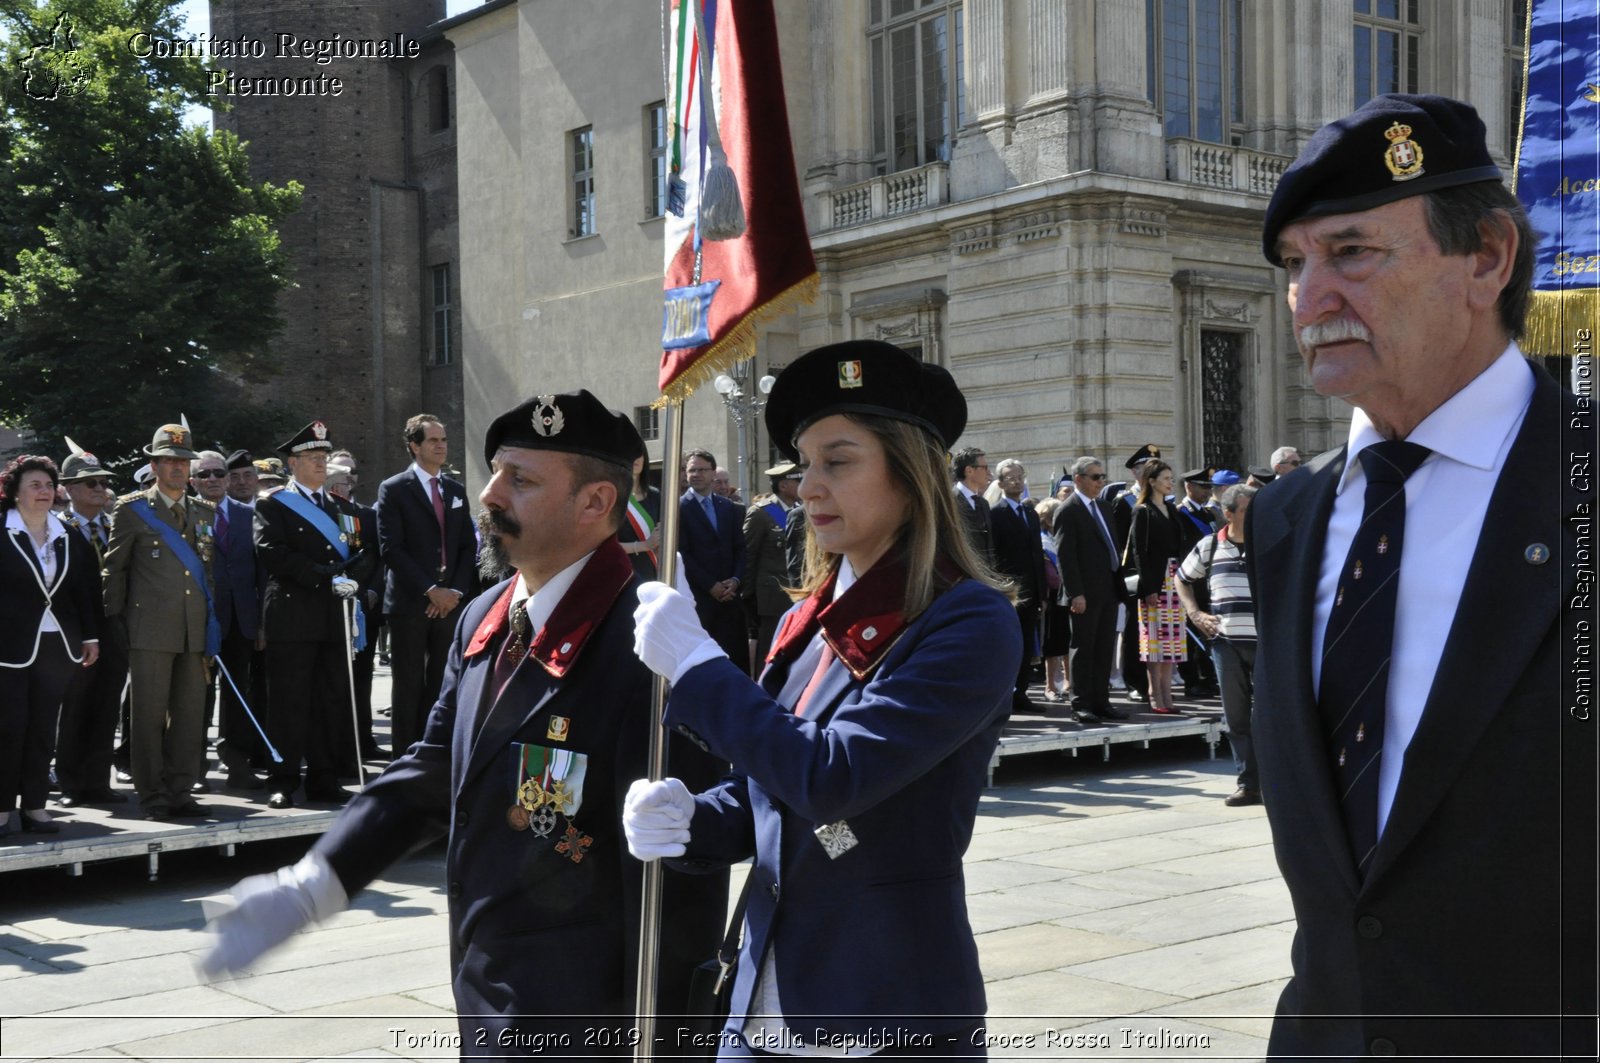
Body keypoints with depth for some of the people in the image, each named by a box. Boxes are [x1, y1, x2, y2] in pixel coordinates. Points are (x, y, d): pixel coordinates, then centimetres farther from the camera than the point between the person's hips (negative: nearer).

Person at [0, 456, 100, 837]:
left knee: (44, 728, 7)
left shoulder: (69, 539, 11)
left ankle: (35, 805, 12)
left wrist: (91, 637, 10)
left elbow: (88, 589, 14)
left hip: (57, 647, 4)